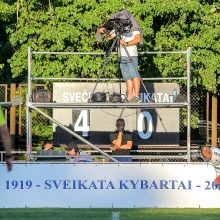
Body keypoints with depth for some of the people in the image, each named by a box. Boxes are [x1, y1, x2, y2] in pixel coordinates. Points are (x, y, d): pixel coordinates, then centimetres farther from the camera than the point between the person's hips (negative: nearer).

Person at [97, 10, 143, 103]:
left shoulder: (133, 28, -2)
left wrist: (127, 44, -28)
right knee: (127, 78, 4)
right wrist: (105, 32, -8)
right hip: (122, 56, 5)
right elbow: (110, 36, 13)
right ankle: (129, 98, 2)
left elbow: (138, 38, -14)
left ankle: (136, 96, -15)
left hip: (131, 56, -5)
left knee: (134, 75, -12)